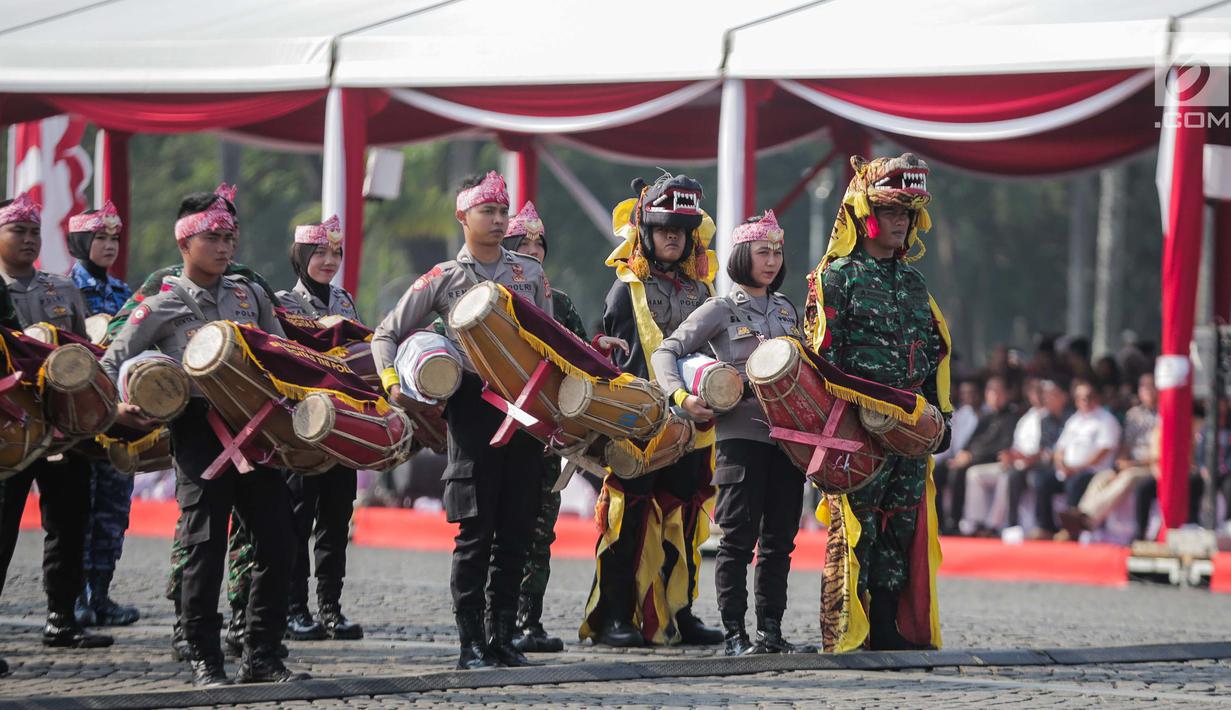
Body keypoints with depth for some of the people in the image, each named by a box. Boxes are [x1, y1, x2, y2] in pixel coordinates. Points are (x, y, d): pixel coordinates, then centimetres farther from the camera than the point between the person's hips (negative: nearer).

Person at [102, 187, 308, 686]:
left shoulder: (250, 296, 12)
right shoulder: (163, 309, 1)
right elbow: (111, 364, 2)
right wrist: (119, 406, -16)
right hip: (200, 433, -4)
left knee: (276, 541, 0)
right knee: (205, 546, -6)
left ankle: (262, 656, 8)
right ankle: (204, 660, 2)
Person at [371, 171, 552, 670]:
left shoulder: (530, 273, 14)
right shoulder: (443, 279, 4)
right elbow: (387, 334, 8)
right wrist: (393, 382, -10)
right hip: (473, 404, -3)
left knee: (516, 530, 4)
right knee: (476, 530, -5)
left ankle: (502, 638, 10)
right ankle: (471, 643, -2)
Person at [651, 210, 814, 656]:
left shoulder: (786, 310, 18)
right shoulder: (720, 310, 1)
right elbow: (665, 353, -3)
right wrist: (681, 396, -19)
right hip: (742, 431, -5)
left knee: (780, 537, 6)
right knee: (739, 536, -7)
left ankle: (771, 631, 11)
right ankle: (735, 634, -5)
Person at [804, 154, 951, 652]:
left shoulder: (913, 282, 18)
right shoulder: (837, 278, -2)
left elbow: (936, 350, 23)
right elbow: (822, 355, -8)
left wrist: (941, 413, 17)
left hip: (913, 425, 7)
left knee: (904, 526, 7)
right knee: (856, 527, -8)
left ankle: (891, 627, 13)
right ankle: (844, 633, -6)